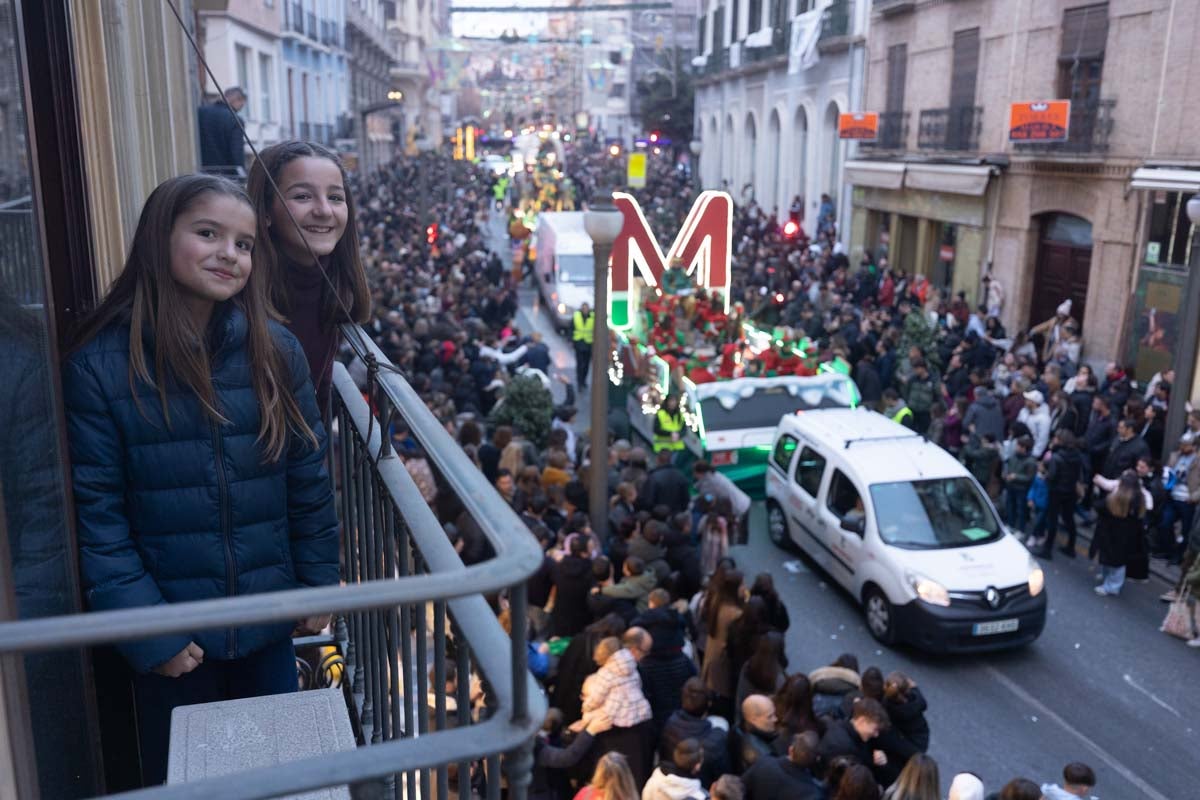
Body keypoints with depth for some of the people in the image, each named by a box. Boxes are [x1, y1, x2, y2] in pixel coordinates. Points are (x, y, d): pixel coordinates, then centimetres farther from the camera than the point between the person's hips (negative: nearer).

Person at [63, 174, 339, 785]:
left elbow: (309, 481, 1)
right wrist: (146, 632, -12)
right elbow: (96, 511, -10)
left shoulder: (275, 351, -4)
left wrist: (318, 584, 2)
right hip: (172, 639, -2)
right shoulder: (99, 364, -10)